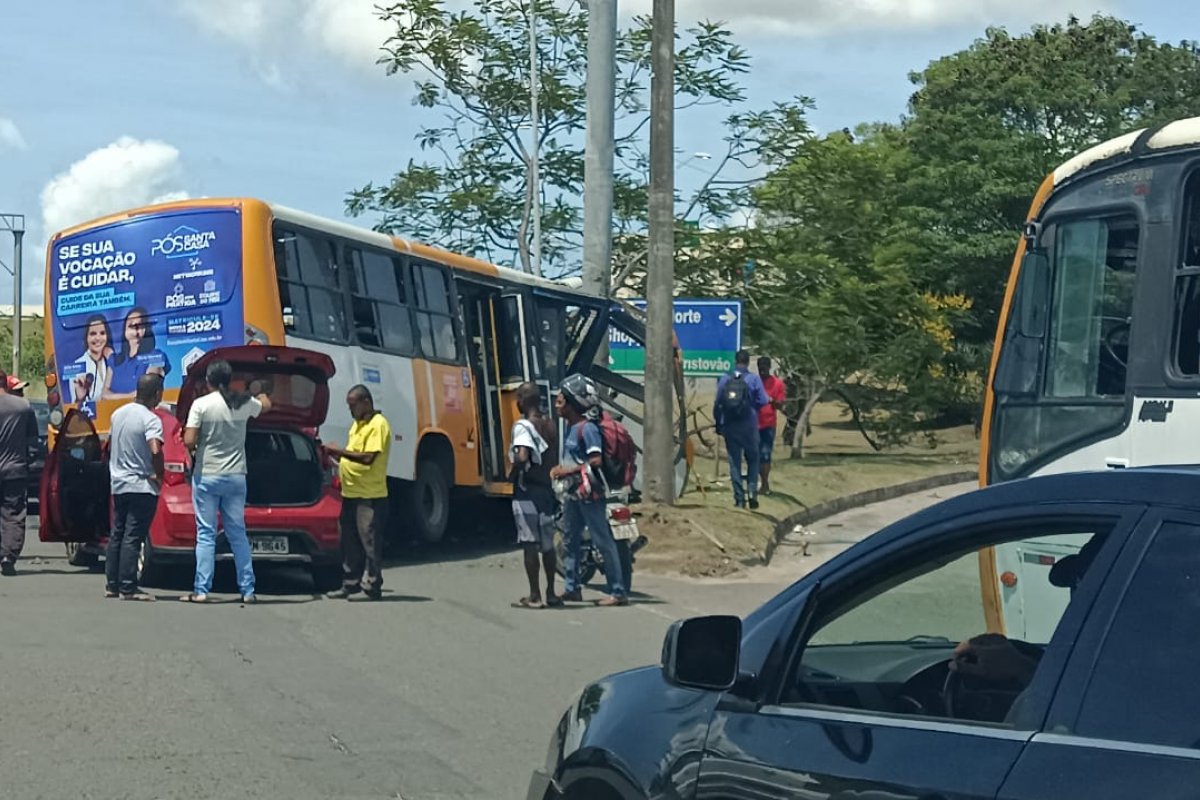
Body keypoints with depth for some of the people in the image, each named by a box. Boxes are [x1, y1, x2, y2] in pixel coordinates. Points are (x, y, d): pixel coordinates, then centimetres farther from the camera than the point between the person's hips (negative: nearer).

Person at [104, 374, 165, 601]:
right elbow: (155, 451, -29)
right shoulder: (151, 420, -16)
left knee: (117, 535, 13)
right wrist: (159, 475, -14)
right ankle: (128, 588, -5)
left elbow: (110, 446, 18)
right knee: (132, 538, -6)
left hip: (118, 483, 8)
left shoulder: (119, 413, 9)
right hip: (141, 486, -8)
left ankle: (112, 585, 16)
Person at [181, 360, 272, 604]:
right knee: (238, 533, 10)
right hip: (236, 476, 3)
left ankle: (201, 590, -3)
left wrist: (193, 452, 8)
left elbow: (189, 440, -14)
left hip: (206, 476, -3)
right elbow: (266, 405, 26)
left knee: (205, 534, 0)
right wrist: (258, 391, 47)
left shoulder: (201, 404, -9)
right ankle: (247, 590, 10)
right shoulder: (244, 403, 3)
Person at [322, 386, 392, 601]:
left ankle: (372, 586, 1)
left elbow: (367, 458, -20)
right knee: (350, 542, 11)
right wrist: (336, 455, 8)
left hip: (370, 496, -9)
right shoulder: (357, 424, 18)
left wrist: (340, 451, -15)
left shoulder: (378, 425, -12)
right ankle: (350, 584, 17)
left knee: (369, 541, -4)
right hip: (350, 492, 9)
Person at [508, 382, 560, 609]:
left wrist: (513, 473, -10)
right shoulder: (549, 425, 9)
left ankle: (534, 596, 0)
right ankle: (550, 593, 19)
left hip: (527, 490, -7)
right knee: (547, 543, 14)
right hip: (547, 489, 7)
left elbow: (522, 457, -26)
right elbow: (554, 459, 11)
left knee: (530, 544, -3)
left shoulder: (523, 426, -13)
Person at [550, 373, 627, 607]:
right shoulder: (570, 427, 12)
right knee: (571, 539, 15)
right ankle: (572, 588, 24)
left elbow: (596, 460, -24)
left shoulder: (587, 428, -17)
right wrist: (561, 469, 4)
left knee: (603, 542, -6)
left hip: (590, 493, -10)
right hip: (573, 492, 10)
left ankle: (618, 592, -3)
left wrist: (569, 470, -20)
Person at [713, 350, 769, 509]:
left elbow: (717, 404, 2)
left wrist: (718, 423, 13)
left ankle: (739, 497, 5)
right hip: (749, 426, -2)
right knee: (752, 459, 13)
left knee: (734, 461, 7)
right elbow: (763, 401, -10)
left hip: (729, 426, 2)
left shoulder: (724, 380, 0)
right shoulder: (754, 379, -6)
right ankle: (752, 490, -4)